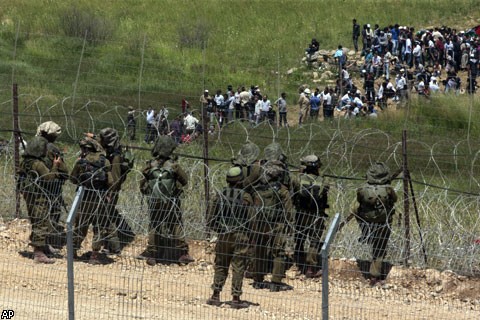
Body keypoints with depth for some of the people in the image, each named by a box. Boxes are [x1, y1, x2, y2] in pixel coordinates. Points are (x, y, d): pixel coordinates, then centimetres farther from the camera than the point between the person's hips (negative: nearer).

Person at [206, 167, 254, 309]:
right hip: (240, 236, -3)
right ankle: (236, 298, 1)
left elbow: (211, 218, 2)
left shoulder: (220, 195, 0)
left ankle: (215, 296, 11)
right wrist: (246, 232, 7)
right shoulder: (245, 197, -9)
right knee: (238, 267, 2)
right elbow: (251, 219, -9)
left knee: (220, 265, 12)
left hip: (223, 235, 3)